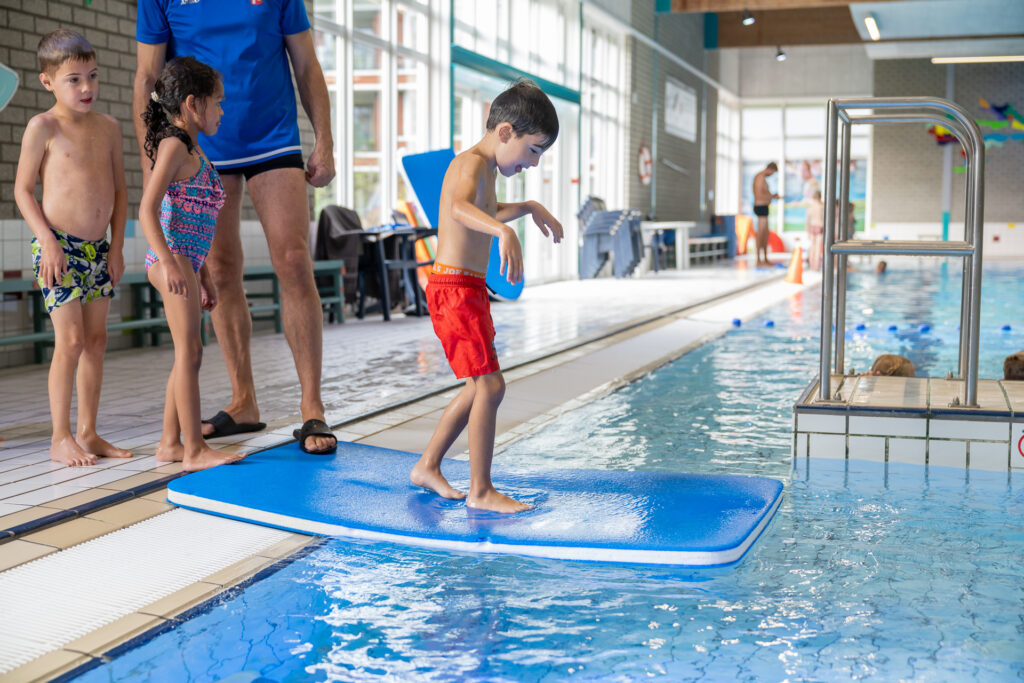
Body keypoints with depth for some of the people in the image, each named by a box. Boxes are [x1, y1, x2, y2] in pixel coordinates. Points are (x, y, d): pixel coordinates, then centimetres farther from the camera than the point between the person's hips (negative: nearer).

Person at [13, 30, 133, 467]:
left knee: (96, 339, 7)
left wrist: (116, 246, 7)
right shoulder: (43, 127, -5)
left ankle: (87, 434, 16)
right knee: (70, 340, -8)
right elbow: (23, 189, -4)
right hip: (59, 247, -6)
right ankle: (60, 438, 2)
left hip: (98, 248, 6)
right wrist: (47, 239, -14)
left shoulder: (109, 127, 9)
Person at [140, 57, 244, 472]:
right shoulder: (175, 146, -9)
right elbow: (148, 209, -20)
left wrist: (204, 277, 24)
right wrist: (167, 262, -30)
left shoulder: (194, 152, 20)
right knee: (189, 350, -10)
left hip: (187, 262, 10)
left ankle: (170, 443, 19)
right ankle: (194, 449, -8)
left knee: (189, 353, 12)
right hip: (174, 259, -10)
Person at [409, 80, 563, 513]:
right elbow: (461, 207, -38)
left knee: (480, 387, 15)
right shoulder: (472, 163, -14)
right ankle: (480, 490, -4)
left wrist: (529, 208, 37)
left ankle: (427, 467, 25)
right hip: (454, 288, -11)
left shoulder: (483, 168, 18)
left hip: (468, 290, 11)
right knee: (490, 385, -12)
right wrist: (504, 232, -53)